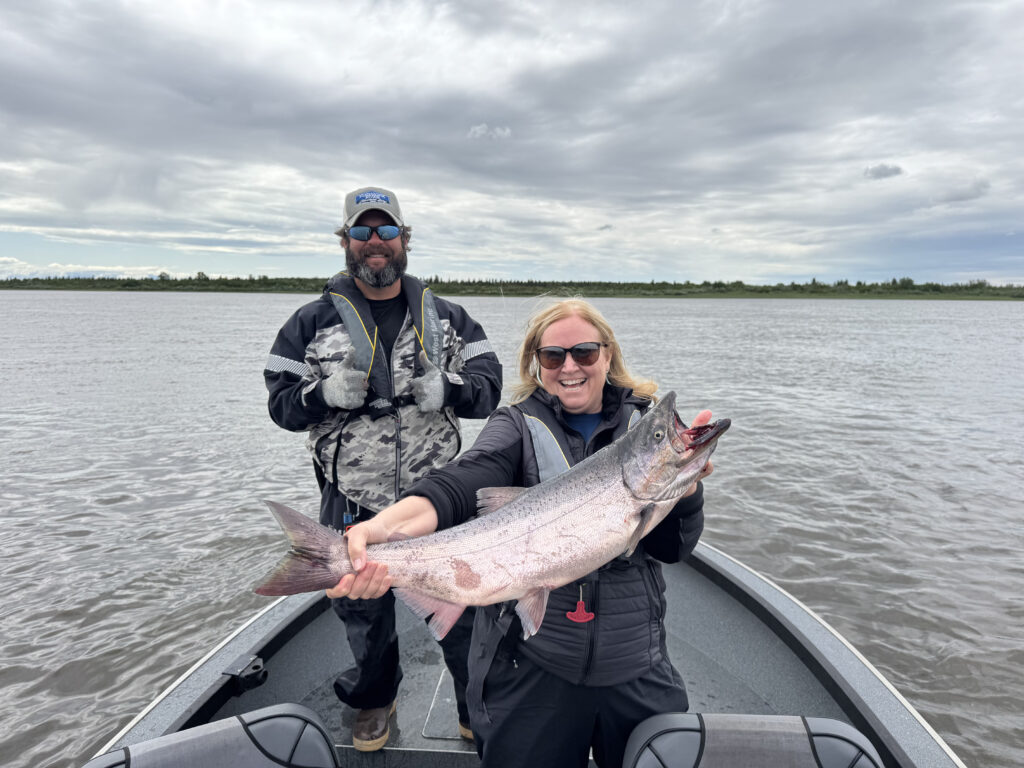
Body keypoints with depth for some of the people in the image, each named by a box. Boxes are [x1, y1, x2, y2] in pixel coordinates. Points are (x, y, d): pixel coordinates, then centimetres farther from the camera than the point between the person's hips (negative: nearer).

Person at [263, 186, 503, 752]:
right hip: (353, 506, 0)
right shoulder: (312, 322, 3)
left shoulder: (446, 317, 6)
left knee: (461, 610, 9)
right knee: (364, 614, 18)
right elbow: (281, 403, 2)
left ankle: (478, 708, 33)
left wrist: (445, 390, -20)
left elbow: (490, 387, 0)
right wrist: (327, 393, -18)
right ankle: (373, 701, 45)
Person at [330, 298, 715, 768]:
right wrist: (387, 525, -45)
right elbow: (465, 481, -26)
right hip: (529, 664, -2)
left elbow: (673, 548, -3)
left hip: (634, 667, 3)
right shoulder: (519, 425, -6)